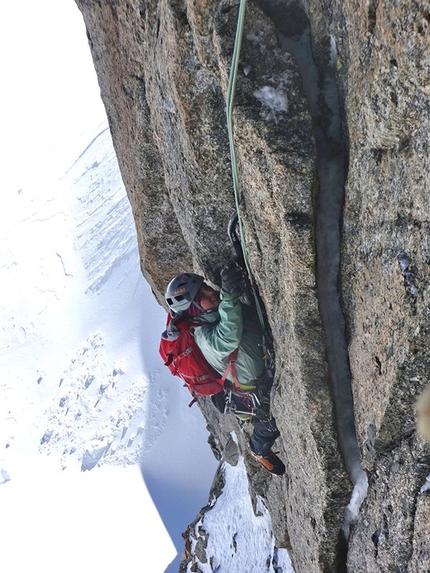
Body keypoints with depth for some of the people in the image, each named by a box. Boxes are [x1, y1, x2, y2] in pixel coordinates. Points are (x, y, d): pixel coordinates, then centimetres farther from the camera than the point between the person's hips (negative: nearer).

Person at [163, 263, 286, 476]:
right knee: (270, 425, 20)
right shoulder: (206, 337, -38)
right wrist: (228, 297, -72)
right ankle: (259, 451, 53)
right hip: (255, 394, -6)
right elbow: (228, 337, -60)